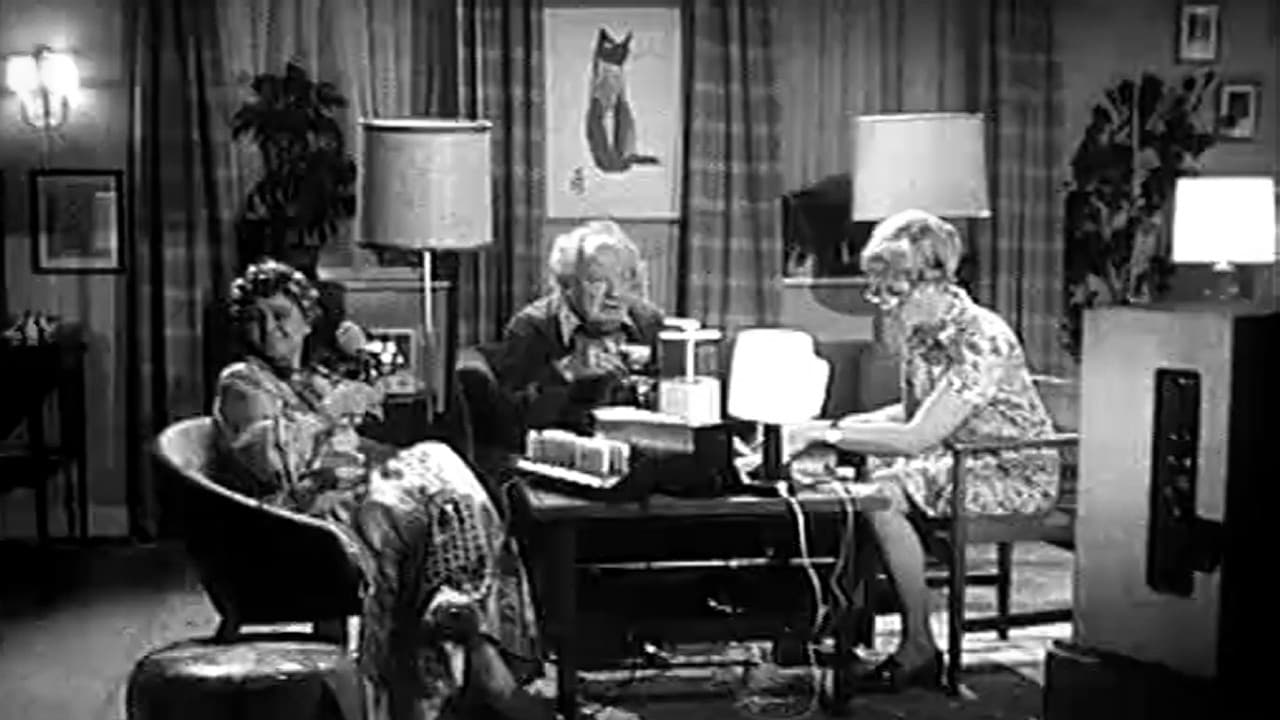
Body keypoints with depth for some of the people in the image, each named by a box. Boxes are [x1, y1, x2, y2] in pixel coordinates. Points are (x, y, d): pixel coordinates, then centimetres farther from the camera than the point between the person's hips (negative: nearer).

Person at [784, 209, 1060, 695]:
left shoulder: (980, 340, -25)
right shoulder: (920, 332, 3)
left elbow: (916, 437, -28)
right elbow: (915, 413, 13)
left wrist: (828, 433, -25)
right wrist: (837, 427, -2)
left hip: (1016, 476, -9)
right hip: (960, 463, 9)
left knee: (883, 494, -25)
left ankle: (919, 650, -13)